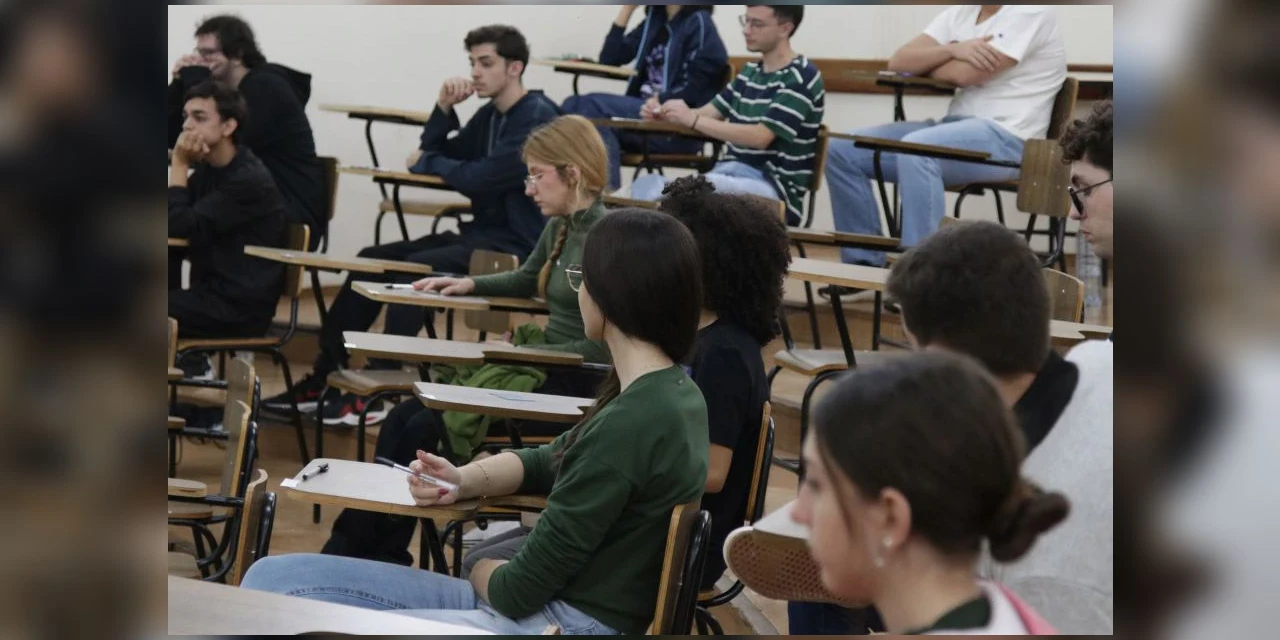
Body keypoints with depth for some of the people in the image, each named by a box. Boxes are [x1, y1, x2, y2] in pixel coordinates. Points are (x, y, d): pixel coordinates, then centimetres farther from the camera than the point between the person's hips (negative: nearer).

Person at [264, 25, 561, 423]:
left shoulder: (538, 118, -14)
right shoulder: (490, 116, 16)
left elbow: (478, 177, -21)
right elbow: (436, 154, 19)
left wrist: (426, 163, -3)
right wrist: (445, 107, 2)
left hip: (517, 247, -9)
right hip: (481, 234, 10)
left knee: (417, 268, -30)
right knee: (373, 260, -2)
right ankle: (324, 376, -2)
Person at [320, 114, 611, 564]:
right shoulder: (561, 228, 12)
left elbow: (602, 348, -21)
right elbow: (526, 280, 33)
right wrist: (469, 285, 16)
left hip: (576, 389, -9)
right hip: (546, 377, 9)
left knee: (426, 428, -17)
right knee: (402, 419, -5)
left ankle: (356, 548, -7)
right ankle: (350, 547, -8)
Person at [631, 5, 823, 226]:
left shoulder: (802, 78, -8)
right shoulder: (750, 72, 17)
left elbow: (760, 137, -18)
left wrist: (692, 119, -21)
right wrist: (664, 114, -5)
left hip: (774, 188, -7)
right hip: (731, 174, 7)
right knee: (646, 186, -18)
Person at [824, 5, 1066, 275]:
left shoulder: (1032, 11, -7)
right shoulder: (961, 12, 16)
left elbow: (965, 74, -15)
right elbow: (899, 61, 7)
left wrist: (924, 62, 4)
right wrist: (952, 50, -10)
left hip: (1006, 139, -9)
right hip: (955, 127, 9)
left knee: (915, 149, -37)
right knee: (842, 150, -2)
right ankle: (864, 263, 3)